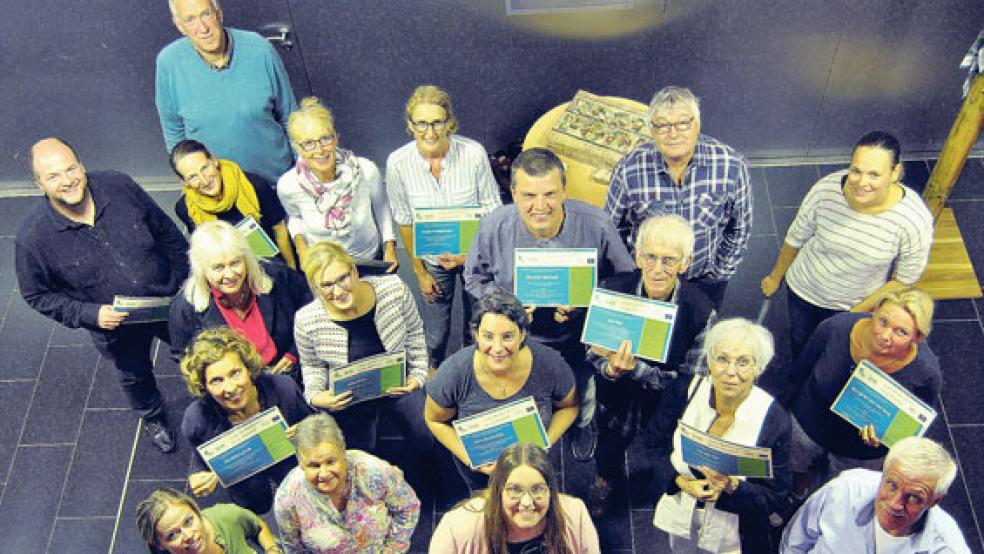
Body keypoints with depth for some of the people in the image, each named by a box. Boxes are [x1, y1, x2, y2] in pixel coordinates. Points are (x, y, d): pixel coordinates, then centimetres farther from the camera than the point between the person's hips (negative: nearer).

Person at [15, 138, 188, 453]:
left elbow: (166, 232, -6)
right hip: (117, 328, -1)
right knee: (135, 376, 28)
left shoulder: (119, 187, -20)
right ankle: (153, 417, 61)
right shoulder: (33, 237, -25)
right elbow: (37, 295, -10)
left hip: (170, 301, 1)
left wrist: (186, 280, -3)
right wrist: (89, 314, -22)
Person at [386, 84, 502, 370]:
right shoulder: (398, 163, -20)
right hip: (433, 259, 0)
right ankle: (435, 371, 51)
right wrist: (419, 271, -2)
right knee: (436, 335, 16)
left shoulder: (474, 153, -24)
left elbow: (492, 209, -11)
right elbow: (405, 221, -7)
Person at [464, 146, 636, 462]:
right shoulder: (493, 228, -25)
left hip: (580, 338, 0)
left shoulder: (596, 225, -28)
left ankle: (584, 428, 68)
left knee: (582, 396, 31)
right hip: (520, 339, 0)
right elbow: (475, 278, -7)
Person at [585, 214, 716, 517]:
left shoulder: (700, 311, -18)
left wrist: (634, 367, -30)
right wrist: (611, 368, -28)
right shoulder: (611, 289, -14)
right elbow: (593, 353, -4)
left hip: (666, 402, -1)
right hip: (616, 395, 1)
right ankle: (606, 478, 32)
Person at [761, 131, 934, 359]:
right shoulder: (825, 190, -29)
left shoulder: (915, 220, -32)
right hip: (804, 290, 2)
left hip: (858, 304, -2)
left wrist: (858, 312, -15)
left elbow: (904, 280, -16)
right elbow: (795, 238, -10)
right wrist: (775, 277, 5)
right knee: (800, 340, 29)